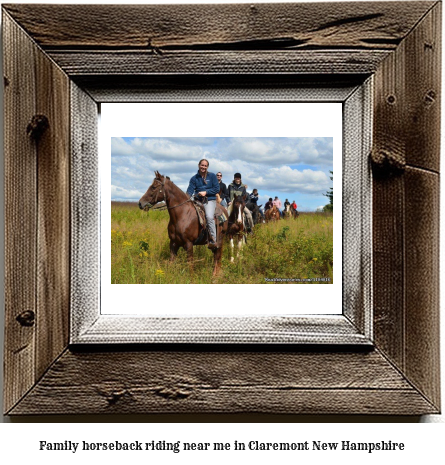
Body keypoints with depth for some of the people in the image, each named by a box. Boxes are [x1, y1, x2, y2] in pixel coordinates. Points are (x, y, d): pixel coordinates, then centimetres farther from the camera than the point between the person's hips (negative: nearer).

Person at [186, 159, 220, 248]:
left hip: (210, 201, -4)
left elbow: (217, 189, 2)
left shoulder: (212, 176, 7)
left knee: (209, 216, -28)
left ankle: (213, 240, -24)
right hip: (198, 201, 4)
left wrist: (206, 192, -10)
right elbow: (190, 190, 1)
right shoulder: (194, 178, 11)